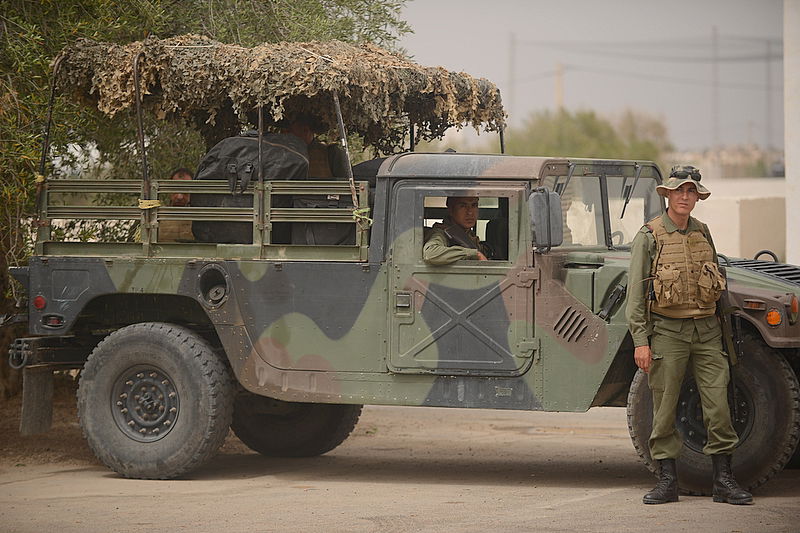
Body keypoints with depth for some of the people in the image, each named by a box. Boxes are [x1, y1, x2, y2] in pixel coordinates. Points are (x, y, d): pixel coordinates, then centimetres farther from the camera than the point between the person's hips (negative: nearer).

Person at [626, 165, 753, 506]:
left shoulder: (703, 234, 11)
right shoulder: (649, 237, -2)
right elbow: (635, 293, -4)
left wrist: (722, 333, 17)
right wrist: (640, 341, -11)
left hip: (706, 329, 4)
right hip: (667, 330, -4)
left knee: (718, 406, -2)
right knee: (664, 409, 0)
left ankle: (723, 481, 3)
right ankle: (667, 481, 8)